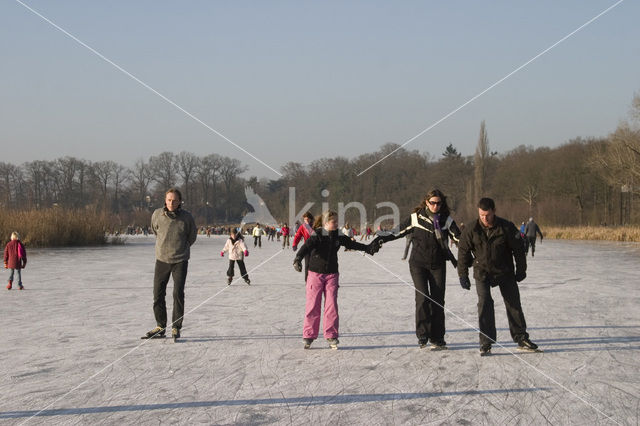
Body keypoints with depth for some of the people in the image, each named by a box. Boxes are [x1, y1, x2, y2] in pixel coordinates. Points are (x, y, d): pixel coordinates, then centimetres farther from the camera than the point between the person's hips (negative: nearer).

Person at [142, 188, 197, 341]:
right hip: (161, 260, 2)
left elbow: (192, 236, 10)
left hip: (180, 261, -2)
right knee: (158, 294, 5)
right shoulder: (157, 215, -5)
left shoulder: (186, 217, -8)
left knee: (178, 294, -5)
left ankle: (176, 327, 6)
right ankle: (160, 327, 18)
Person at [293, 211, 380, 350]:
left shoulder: (338, 236, 2)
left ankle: (331, 336, 8)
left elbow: (352, 244, 13)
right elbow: (307, 246, -28)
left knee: (331, 305, 0)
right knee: (313, 305, -2)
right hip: (315, 274, -3)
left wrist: (368, 248, 9)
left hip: (332, 275, 4)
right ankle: (308, 336, 9)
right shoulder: (317, 235, -13)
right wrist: (298, 259, -45)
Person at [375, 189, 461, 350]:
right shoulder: (416, 217, -1)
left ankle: (437, 338, 9)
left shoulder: (447, 219, 3)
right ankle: (422, 335, -6)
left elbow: (459, 238, 0)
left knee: (438, 300, 1)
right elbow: (397, 232, 5)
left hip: (438, 265, 2)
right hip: (418, 264, -2)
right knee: (422, 298, -13)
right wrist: (379, 240, 0)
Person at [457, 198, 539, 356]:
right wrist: (463, 275, -4)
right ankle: (486, 342, -6)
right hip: (482, 273, -1)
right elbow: (463, 252, -3)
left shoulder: (506, 227, -14)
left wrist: (521, 270, 2)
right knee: (484, 304, -13)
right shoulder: (471, 230, -12)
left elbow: (518, 249, -2)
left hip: (505, 272, 1)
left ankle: (521, 339, 16)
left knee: (514, 304, 4)